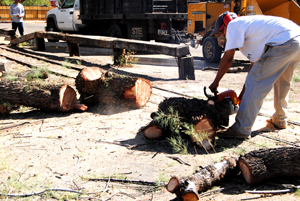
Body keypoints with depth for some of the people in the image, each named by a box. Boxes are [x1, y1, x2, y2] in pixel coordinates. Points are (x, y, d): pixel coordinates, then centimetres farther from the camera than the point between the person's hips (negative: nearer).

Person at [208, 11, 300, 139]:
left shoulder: (233, 25, 6)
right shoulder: (250, 27, 32)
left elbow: (227, 58, 0)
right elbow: (255, 63, 30)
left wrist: (215, 82, 10)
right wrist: (244, 92, 30)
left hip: (283, 43, -10)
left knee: (255, 84, -5)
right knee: (282, 83, 28)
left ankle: (241, 130, -3)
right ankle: (280, 120, 43)